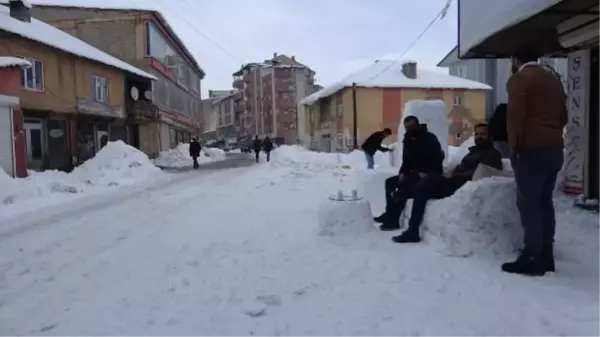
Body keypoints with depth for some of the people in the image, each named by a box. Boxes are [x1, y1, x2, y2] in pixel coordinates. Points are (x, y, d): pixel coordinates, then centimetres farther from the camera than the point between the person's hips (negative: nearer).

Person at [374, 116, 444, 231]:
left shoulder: (429, 138, -12)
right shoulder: (408, 140, 9)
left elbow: (438, 157, -19)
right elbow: (406, 160, 13)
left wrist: (427, 173, -27)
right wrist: (402, 173, -7)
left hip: (430, 175, -9)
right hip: (415, 173, 9)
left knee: (404, 188, -27)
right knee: (390, 182, 3)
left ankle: (393, 220, -19)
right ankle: (390, 214, 2)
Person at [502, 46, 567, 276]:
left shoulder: (519, 78, -4)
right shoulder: (554, 78, 21)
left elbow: (515, 116, -14)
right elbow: (563, 115, 22)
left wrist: (514, 147, -9)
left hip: (531, 149, -8)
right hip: (554, 148, 8)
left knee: (528, 204, -6)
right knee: (545, 202, 12)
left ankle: (532, 258, -6)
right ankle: (546, 255, 15)